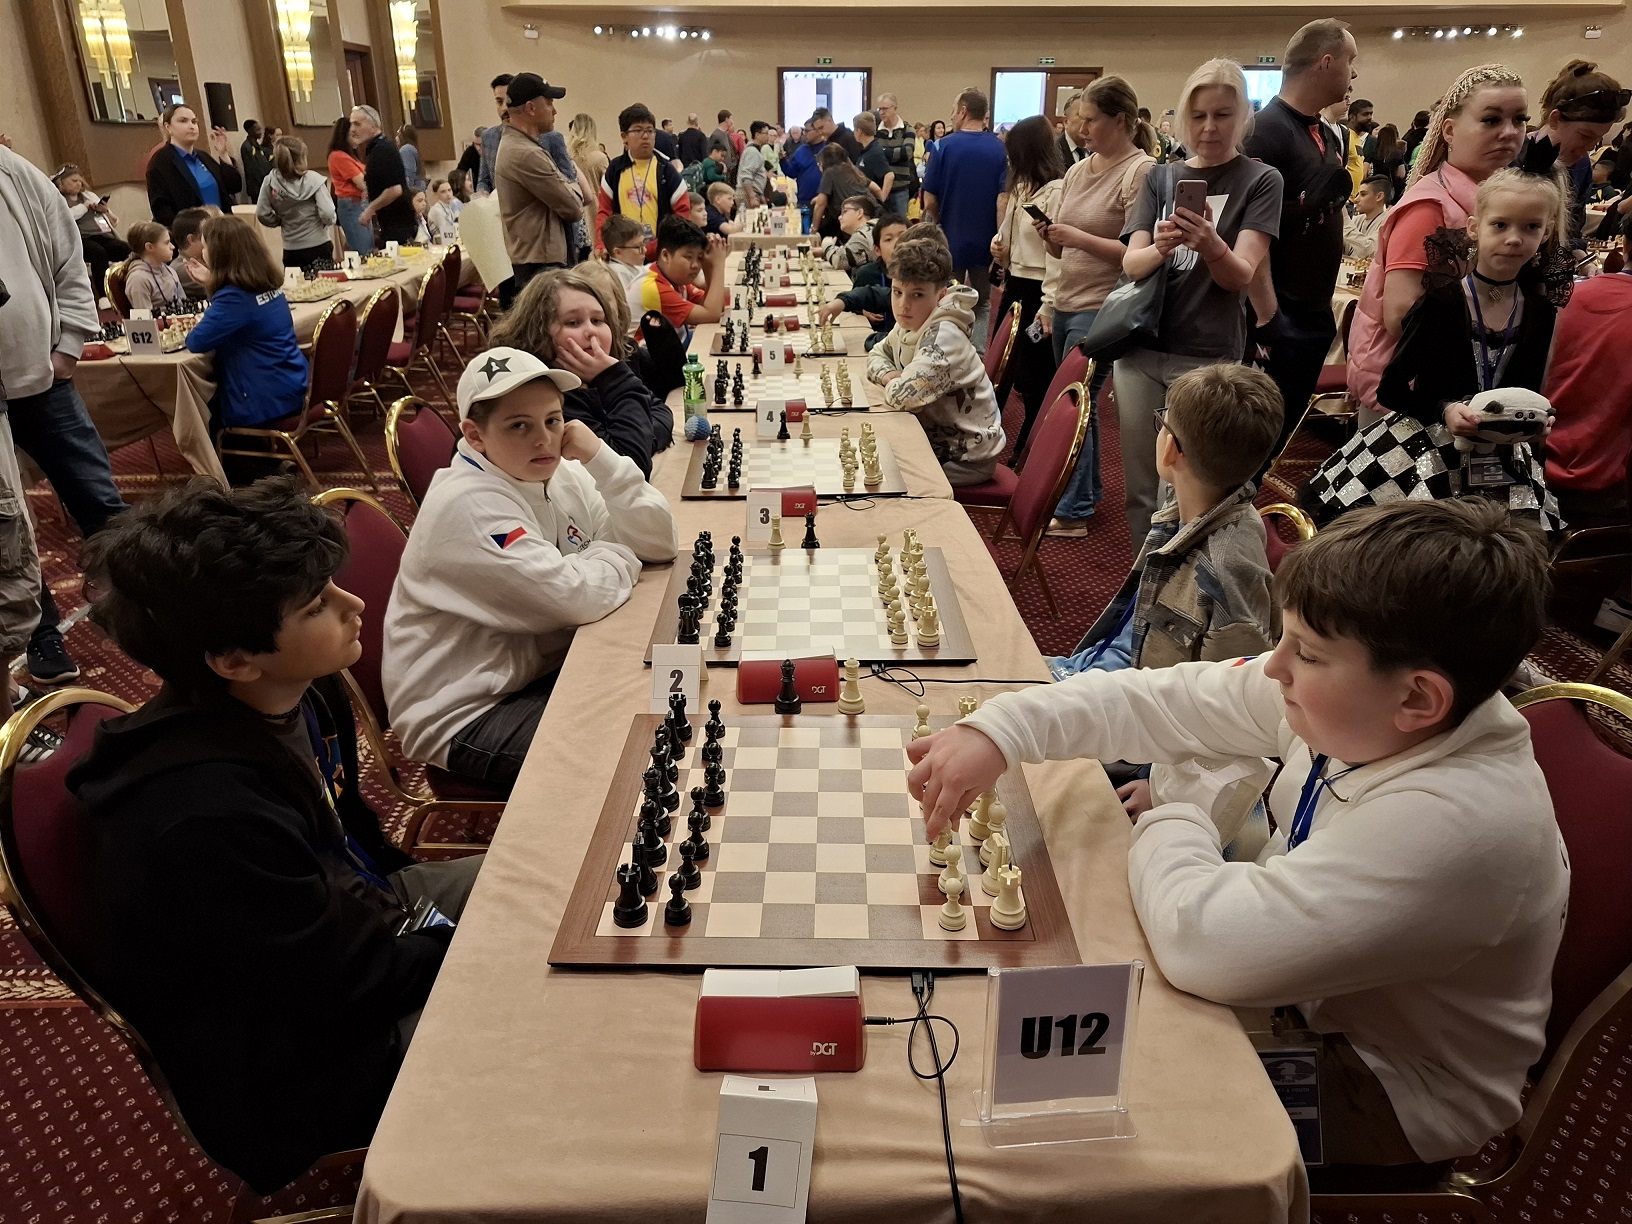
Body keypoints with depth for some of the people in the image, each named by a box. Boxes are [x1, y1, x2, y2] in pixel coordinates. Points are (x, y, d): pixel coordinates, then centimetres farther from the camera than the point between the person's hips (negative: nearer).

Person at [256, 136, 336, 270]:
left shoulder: (270, 182, -4)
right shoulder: (313, 179, -12)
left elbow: (262, 215, -3)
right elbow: (327, 214, -18)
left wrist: (281, 221, 14)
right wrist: (329, 222, 3)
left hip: (290, 251, 3)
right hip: (318, 248, -3)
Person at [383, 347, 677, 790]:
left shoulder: (562, 475, 0)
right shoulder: (469, 505, -24)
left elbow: (659, 544, -6)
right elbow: (577, 596, -31)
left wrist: (602, 459, -16)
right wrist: (617, 555, -10)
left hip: (541, 673, 8)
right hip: (464, 717, -8)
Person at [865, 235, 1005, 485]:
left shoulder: (944, 336, -26)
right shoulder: (908, 325, 0)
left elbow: (903, 396, -36)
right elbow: (877, 354, 16)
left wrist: (893, 383, -13)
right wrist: (889, 375, -6)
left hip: (967, 458, -8)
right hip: (936, 439, 8)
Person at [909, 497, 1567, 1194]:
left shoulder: (1455, 824, -38)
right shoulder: (1351, 702, -15)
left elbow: (1204, 945, -41)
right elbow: (1164, 701, -10)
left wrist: (1177, 820, -21)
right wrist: (998, 732, -21)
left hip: (1386, 1102, -6)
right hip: (1309, 995, 6)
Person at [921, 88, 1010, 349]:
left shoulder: (945, 146, -9)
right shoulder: (1000, 149, -5)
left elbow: (930, 202, -7)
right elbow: (1003, 201, -10)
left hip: (950, 241, -1)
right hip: (985, 244, 1)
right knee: (982, 307, 15)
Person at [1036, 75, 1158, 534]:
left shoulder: (1142, 173, -9)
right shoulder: (1077, 171, 13)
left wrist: (1079, 238, -18)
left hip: (1100, 310, -7)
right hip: (1065, 305, 8)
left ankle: (1072, 511, 1)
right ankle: (1087, 493, 25)